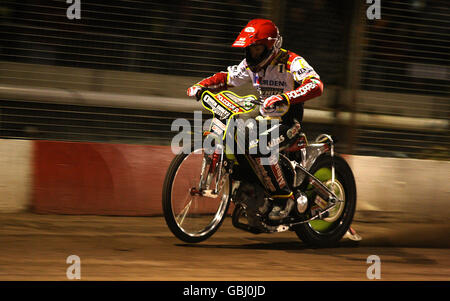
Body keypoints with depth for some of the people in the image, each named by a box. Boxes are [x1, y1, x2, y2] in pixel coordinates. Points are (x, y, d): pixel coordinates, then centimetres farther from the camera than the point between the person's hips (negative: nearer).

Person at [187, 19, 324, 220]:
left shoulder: (290, 62, -16)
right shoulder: (251, 64, 8)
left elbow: (315, 85, -31)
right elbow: (227, 78, 18)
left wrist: (284, 98, -46)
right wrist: (201, 86, -1)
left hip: (287, 121, -8)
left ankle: (283, 196, -22)